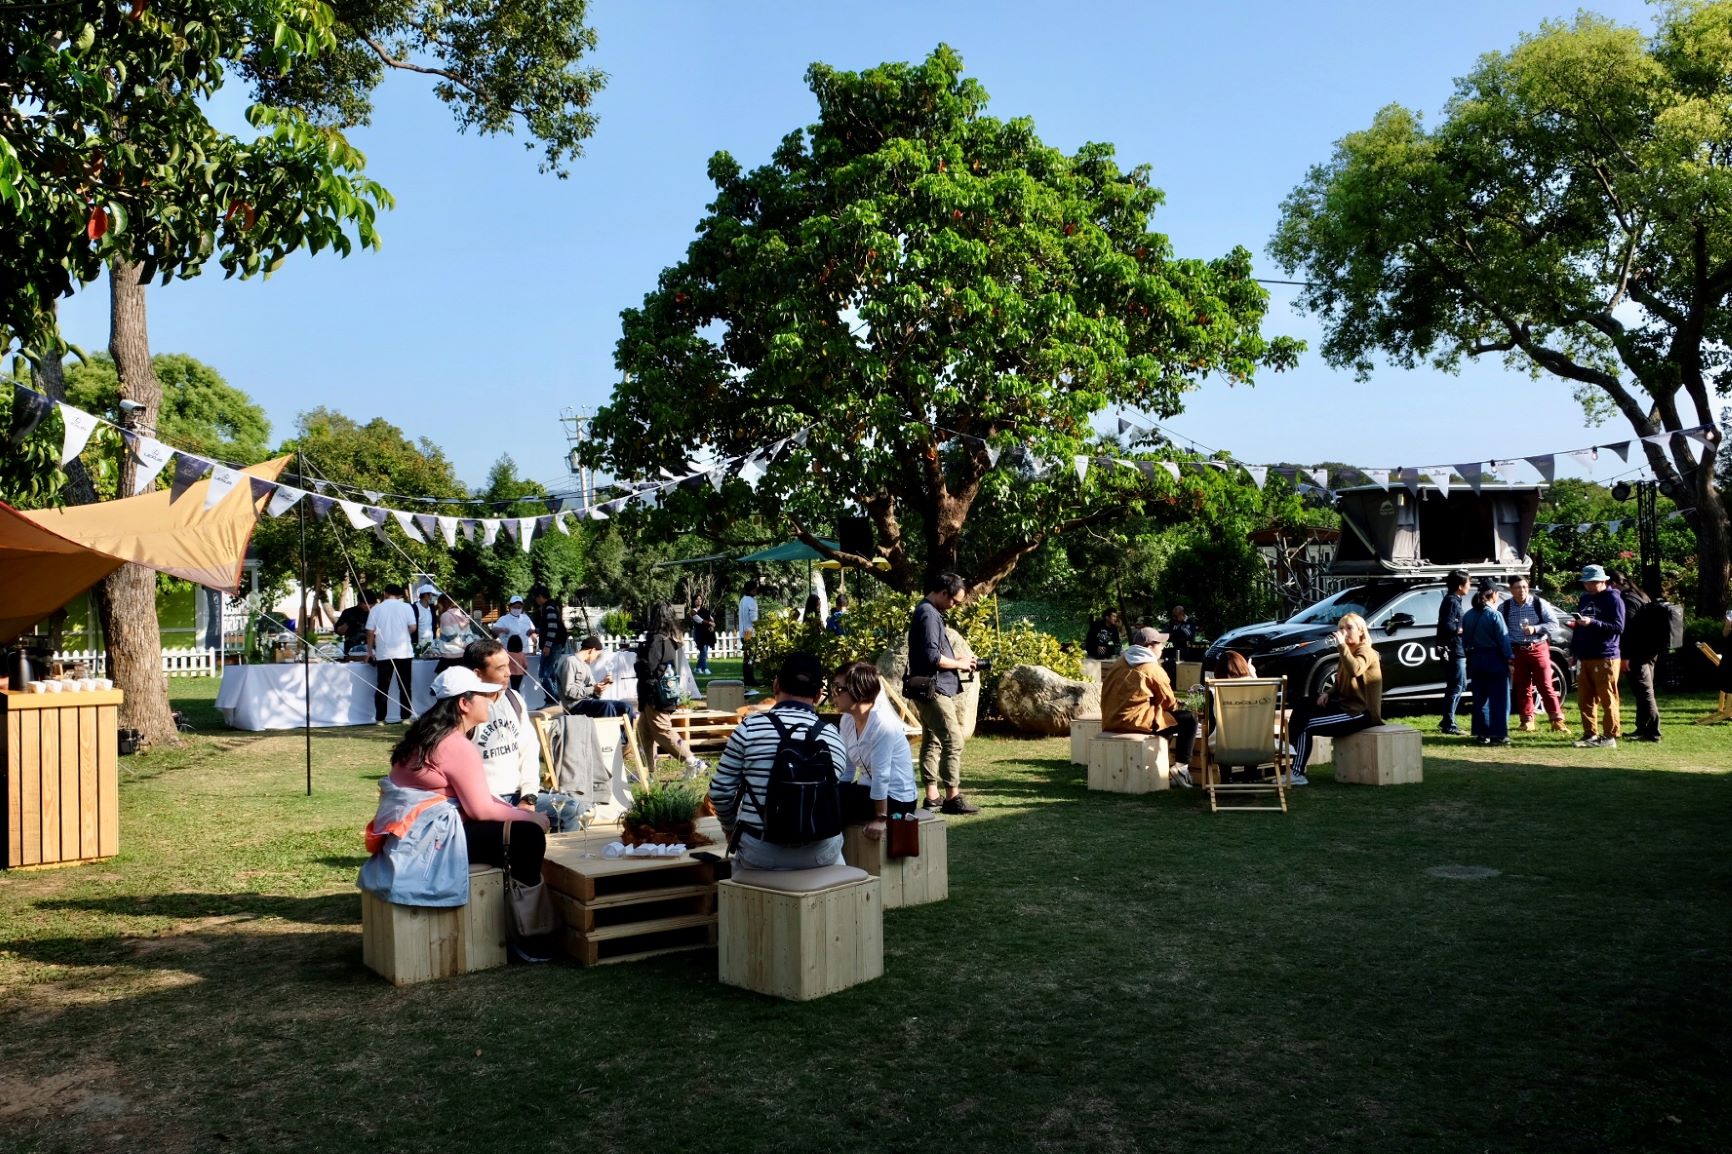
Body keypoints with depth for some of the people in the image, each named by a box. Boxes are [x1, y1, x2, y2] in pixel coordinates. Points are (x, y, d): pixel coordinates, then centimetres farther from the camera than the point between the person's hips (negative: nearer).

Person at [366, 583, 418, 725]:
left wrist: (369, 651, 10)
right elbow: (413, 627, -5)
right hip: (403, 652, -1)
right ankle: (405, 716, 6)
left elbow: (370, 632, 1)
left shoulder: (376, 609, 2)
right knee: (405, 686, 7)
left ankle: (380, 719, 5)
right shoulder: (406, 607, 0)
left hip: (383, 654, 1)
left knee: (382, 687, 6)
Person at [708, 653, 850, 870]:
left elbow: (720, 792, -3)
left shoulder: (750, 727, -8)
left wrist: (731, 826, 16)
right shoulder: (831, 736, -2)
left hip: (759, 854, -1)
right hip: (818, 855, 1)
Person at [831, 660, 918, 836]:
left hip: (894, 797, -8)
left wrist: (880, 818, -23)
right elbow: (847, 768, 7)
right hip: (869, 789, 8)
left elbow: (881, 775, -24)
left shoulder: (882, 722, -24)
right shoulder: (847, 720, 1)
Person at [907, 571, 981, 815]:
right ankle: (952, 797, -6)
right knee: (953, 741, -9)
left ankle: (932, 796, 14)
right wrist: (958, 664, -9)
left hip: (931, 690, 11)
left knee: (932, 742, 11)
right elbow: (932, 657, -23)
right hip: (933, 689, -11)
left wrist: (958, 659, 11)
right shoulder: (928, 614, -16)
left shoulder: (930, 612, 16)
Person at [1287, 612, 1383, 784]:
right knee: (1301, 708, -4)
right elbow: (1340, 687, 24)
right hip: (1346, 706, 10)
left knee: (1307, 725, -20)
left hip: (1361, 712, -10)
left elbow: (1355, 670, -33)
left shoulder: (1365, 652, -9)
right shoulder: (1348, 653, 20)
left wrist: (1342, 645, -33)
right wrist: (1328, 694, 3)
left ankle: (1297, 774, -18)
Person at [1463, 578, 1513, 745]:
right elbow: (1503, 639, -13)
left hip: (1476, 660, 6)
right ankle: (1498, 734, 1)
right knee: (1498, 698, 1)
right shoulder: (1494, 615, -14)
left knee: (1480, 698, 12)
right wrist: (1510, 657, -6)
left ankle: (1482, 733, 14)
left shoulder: (1468, 615, 4)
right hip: (1495, 660, -6)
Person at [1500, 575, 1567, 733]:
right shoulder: (1504, 607, 1)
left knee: (1546, 686, -4)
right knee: (1522, 688, 7)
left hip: (1538, 649, -2)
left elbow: (1553, 622, -1)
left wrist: (1535, 629, -16)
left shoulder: (1539, 603, -2)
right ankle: (1527, 720, 17)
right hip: (1516, 651, 2)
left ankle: (1557, 720, 0)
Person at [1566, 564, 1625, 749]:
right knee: (1585, 700, 7)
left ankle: (1610, 737, 0)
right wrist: (1573, 651, 19)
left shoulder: (1613, 599, -4)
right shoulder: (1585, 599, 18)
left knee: (1607, 699, -4)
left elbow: (1618, 627, -13)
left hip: (1605, 658, -7)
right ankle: (1590, 735, 13)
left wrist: (1592, 623, -23)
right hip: (1584, 657, 7)